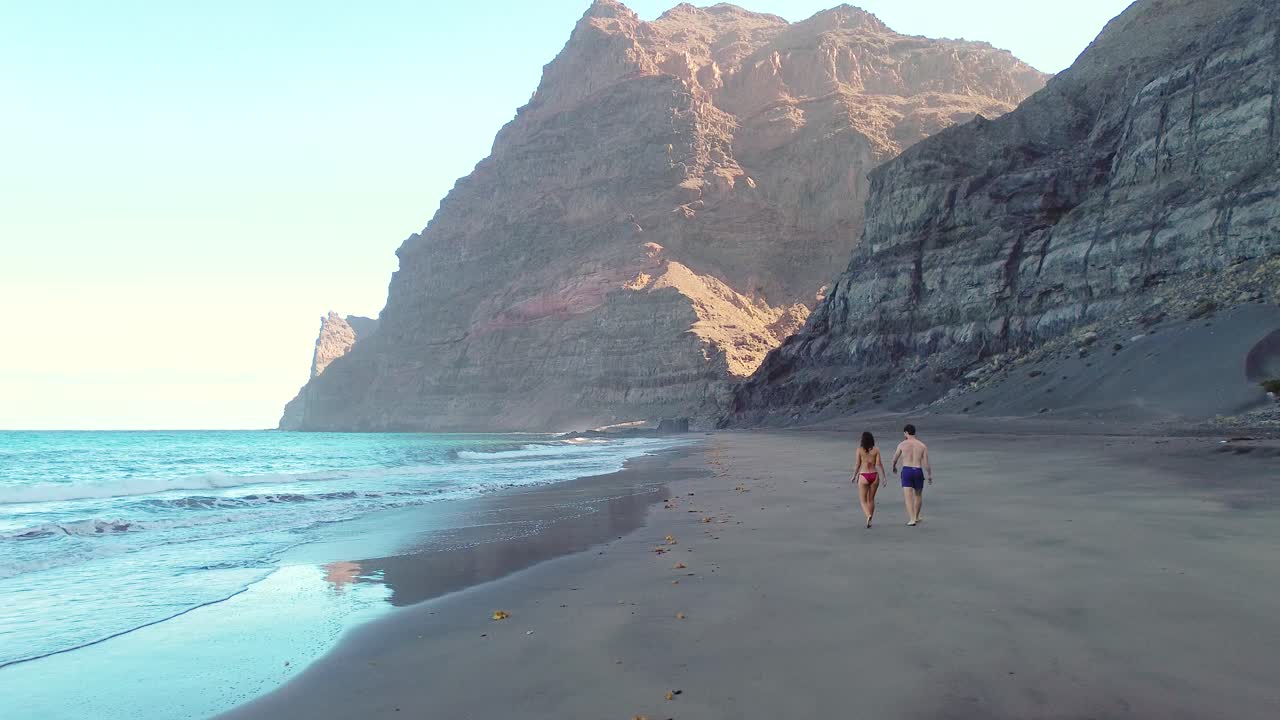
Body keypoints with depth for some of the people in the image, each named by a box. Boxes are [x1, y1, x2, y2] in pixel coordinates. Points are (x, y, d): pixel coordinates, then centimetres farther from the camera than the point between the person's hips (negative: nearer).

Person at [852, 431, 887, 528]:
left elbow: (858, 465, -3)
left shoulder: (860, 449, -5)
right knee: (871, 499, 17)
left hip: (863, 476, -3)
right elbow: (879, 463, -5)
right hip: (874, 475, 3)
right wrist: (883, 476, 1)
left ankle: (868, 516, -21)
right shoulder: (876, 450, 0)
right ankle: (869, 520, 20)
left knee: (863, 500, 5)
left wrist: (854, 476, 10)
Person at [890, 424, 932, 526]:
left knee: (908, 497, -4)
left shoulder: (902, 444, 0)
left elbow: (895, 459, 14)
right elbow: (926, 464, -2)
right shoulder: (923, 446, 2)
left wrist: (894, 467, 35)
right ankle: (916, 517, 32)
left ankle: (912, 519, -17)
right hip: (918, 472, 2)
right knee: (918, 495, 22)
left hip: (906, 471, -2)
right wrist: (930, 476, 11)